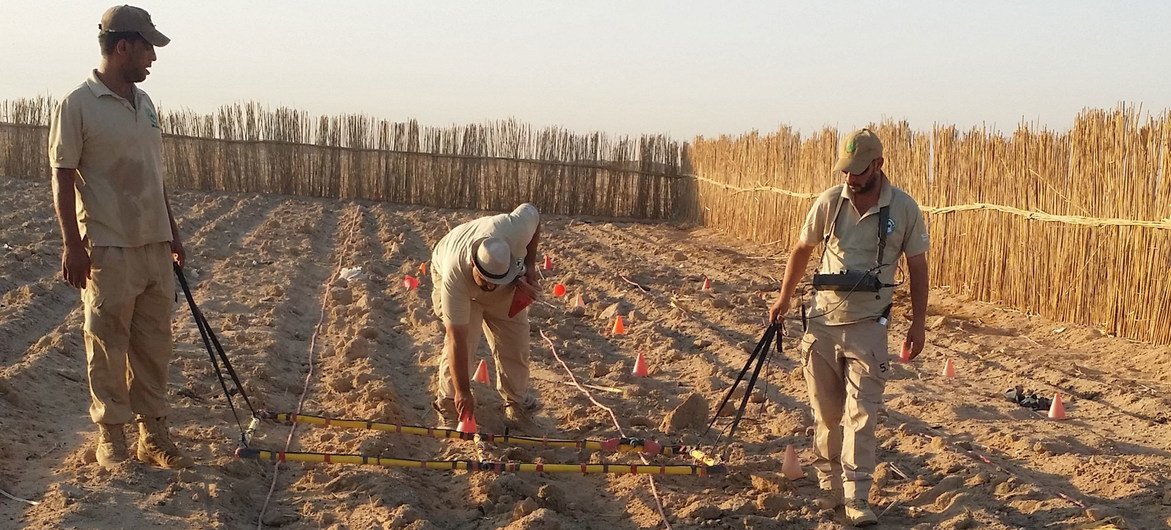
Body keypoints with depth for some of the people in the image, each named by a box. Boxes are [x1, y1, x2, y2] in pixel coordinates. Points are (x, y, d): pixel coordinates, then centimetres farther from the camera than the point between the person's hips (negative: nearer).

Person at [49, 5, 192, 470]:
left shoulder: (145, 103, 12)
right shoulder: (78, 106, -10)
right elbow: (62, 179, -10)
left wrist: (172, 231, 20)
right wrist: (72, 244, -15)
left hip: (154, 245, 7)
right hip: (108, 249, -7)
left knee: (154, 344, 9)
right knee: (108, 345, 1)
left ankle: (153, 432, 18)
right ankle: (111, 435, 12)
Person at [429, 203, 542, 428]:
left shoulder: (513, 229, -45)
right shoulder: (454, 277, -45)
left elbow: (532, 212, -18)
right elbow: (457, 340, -39)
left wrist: (530, 265, -19)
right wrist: (463, 392, -36)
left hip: (509, 280, 3)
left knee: (514, 341, 0)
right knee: (464, 339, -17)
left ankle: (516, 399, 20)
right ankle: (448, 403, 0)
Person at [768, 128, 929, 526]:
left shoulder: (904, 209, -4)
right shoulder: (829, 203, -1)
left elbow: (917, 267, 5)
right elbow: (801, 250, 13)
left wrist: (918, 323, 3)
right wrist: (784, 299, 14)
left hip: (868, 325, -2)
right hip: (822, 320, 2)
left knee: (861, 414, -7)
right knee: (826, 412, 9)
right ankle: (830, 485, 25)